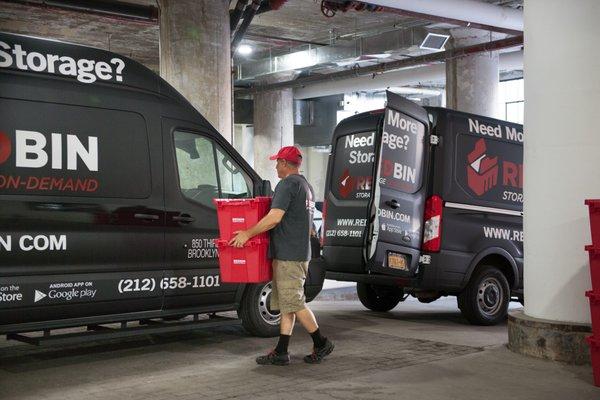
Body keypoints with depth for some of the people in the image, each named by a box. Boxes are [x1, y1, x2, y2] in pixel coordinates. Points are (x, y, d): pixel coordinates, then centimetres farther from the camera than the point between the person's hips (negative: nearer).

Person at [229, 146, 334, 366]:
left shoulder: (288, 184, -13)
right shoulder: (306, 186, 19)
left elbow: (274, 217, -22)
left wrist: (247, 233, -15)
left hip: (288, 254, -10)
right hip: (300, 251, 10)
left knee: (294, 303, -5)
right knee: (287, 303, 9)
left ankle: (321, 343, 4)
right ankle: (281, 352, 10)